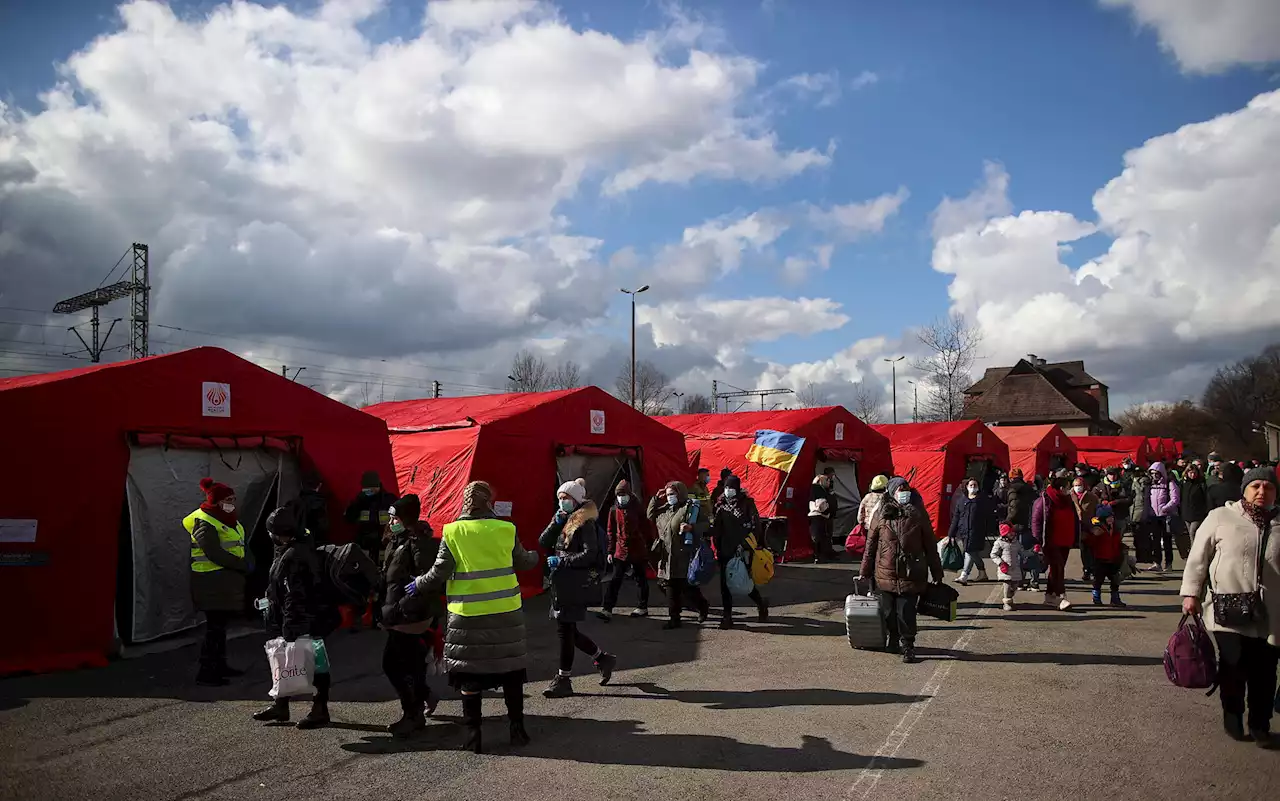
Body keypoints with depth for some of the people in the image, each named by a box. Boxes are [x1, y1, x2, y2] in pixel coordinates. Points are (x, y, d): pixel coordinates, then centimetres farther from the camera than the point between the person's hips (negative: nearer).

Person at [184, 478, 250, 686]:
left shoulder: (226, 520, 16)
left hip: (226, 581, 10)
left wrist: (243, 564, 6)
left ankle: (220, 666, 24)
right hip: (212, 582, -10)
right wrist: (243, 565, -18)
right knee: (215, 626, -9)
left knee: (220, 624, 15)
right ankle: (205, 673, -4)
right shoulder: (204, 523, -14)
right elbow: (215, 554, -23)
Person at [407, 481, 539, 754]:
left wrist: (419, 585, 12)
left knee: (470, 675, 9)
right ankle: (517, 729, 22)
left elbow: (439, 574, -7)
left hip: (467, 618, -1)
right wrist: (535, 555, 33)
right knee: (511, 670, 15)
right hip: (506, 613, 2)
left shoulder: (452, 532, -7)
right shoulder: (505, 529, -3)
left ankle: (473, 736, 11)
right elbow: (524, 562, 11)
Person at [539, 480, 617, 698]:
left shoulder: (585, 523, -10)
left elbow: (589, 555, -17)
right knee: (566, 629, 12)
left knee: (565, 630, -3)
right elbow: (543, 543, 7)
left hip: (576, 585, -8)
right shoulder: (562, 519, 14)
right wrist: (555, 524, -6)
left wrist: (562, 560, -17)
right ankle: (603, 658, 28)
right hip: (561, 583, 8)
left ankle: (563, 679, 8)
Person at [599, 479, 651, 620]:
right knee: (615, 580, -4)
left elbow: (645, 529, 0)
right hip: (621, 551, 2)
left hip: (639, 551, -2)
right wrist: (610, 551, 6)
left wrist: (647, 549, -1)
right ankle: (607, 610, -7)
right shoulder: (614, 510, 3)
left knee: (641, 580, 10)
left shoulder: (637, 509, -5)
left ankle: (643, 607, 24)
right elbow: (611, 532, 8)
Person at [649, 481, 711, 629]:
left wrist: (692, 527, -26)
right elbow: (650, 515, 27)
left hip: (685, 556, -7)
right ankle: (673, 618, 16)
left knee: (687, 586, -4)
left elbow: (707, 524, -10)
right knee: (672, 588, 9)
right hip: (667, 557, 7)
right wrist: (656, 499, 16)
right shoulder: (665, 508, 15)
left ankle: (703, 606, 22)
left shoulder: (692, 507, -7)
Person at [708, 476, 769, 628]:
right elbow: (716, 528, 12)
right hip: (726, 551, 4)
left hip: (742, 551, -4)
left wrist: (745, 544, -15)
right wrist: (718, 548, 7)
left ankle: (761, 604, 29)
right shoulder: (721, 505, 8)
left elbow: (755, 525, -8)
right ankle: (726, 616, 9)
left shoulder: (747, 503, -4)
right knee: (725, 584, 2)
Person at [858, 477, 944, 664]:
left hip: (911, 575, -2)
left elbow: (930, 546, 6)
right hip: (886, 574, 2)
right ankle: (893, 640, 32)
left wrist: (937, 573, 7)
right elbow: (871, 544, 8)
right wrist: (865, 571, 9)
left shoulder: (918, 515, 2)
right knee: (889, 612, 11)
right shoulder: (882, 515, 3)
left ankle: (907, 646, 10)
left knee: (906, 612, -4)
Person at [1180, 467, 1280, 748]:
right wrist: (1191, 593, -3)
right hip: (1229, 613, -2)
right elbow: (1198, 557, 2)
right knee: (1233, 669, 4)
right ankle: (1233, 718, 25)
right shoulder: (1221, 518, 1)